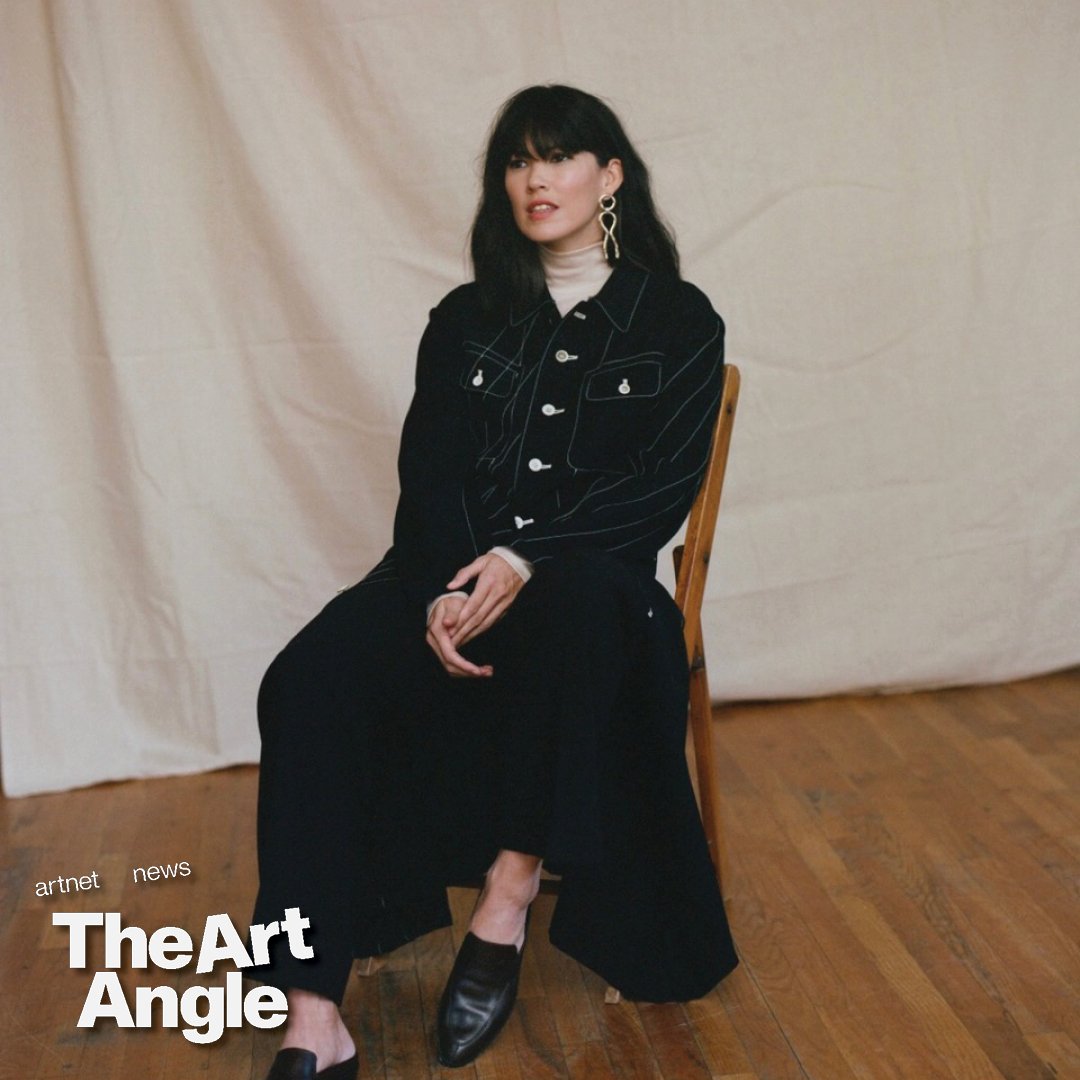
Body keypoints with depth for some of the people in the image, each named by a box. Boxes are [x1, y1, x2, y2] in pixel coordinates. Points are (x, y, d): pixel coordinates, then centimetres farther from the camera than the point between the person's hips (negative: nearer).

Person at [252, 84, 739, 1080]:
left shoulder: (679, 322, 10)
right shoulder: (465, 322, 18)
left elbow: (666, 486, -2)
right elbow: (427, 473, 7)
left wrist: (528, 558, -19)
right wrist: (441, 593, -15)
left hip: (588, 578, -2)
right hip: (453, 567, 3)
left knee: (578, 608, -40)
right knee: (311, 679, -27)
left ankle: (508, 897, -25)